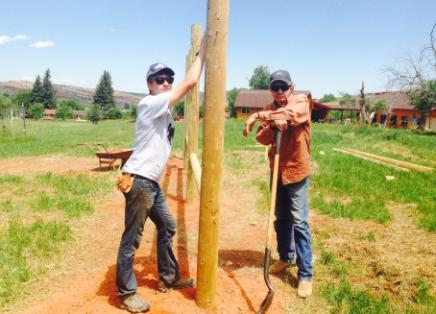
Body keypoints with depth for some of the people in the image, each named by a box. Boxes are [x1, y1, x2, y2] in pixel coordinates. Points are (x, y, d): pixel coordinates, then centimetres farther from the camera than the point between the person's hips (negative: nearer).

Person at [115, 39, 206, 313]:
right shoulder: (149, 104, -12)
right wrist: (202, 50, -6)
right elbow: (190, 82, -16)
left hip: (152, 182, 10)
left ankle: (168, 277, 33)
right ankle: (126, 292, 15)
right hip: (139, 180, -10)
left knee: (168, 227, 18)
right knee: (132, 238, 0)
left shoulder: (165, 111, 16)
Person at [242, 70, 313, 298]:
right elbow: (262, 138, -5)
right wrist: (273, 125, -26)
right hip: (277, 170, 5)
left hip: (297, 170, -5)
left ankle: (305, 275, 2)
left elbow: (293, 113, -31)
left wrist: (258, 116, -28)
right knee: (281, 218, 15)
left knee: (299, 222, -7)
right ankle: (286, 256, 35)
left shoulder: (302, 101, -8)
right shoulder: (269, 110, 6)